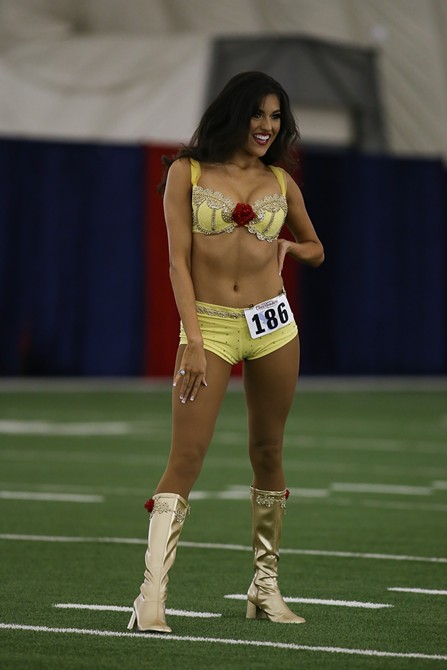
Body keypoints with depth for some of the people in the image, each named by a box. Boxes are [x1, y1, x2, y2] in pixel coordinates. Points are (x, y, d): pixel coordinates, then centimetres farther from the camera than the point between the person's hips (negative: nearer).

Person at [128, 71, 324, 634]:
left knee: (267, 453, 9)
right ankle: (152, 597, -17)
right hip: (208, 326, -3)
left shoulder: (281, 181, 9)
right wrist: (194, 343, -13)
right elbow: (179, 259, -5)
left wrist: (287, 247, -1)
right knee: (186, 456, -12)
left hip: (272, 323, 4)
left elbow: (316, 249, 23)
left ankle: (266, 587, 19)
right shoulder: (187, 172, 1)